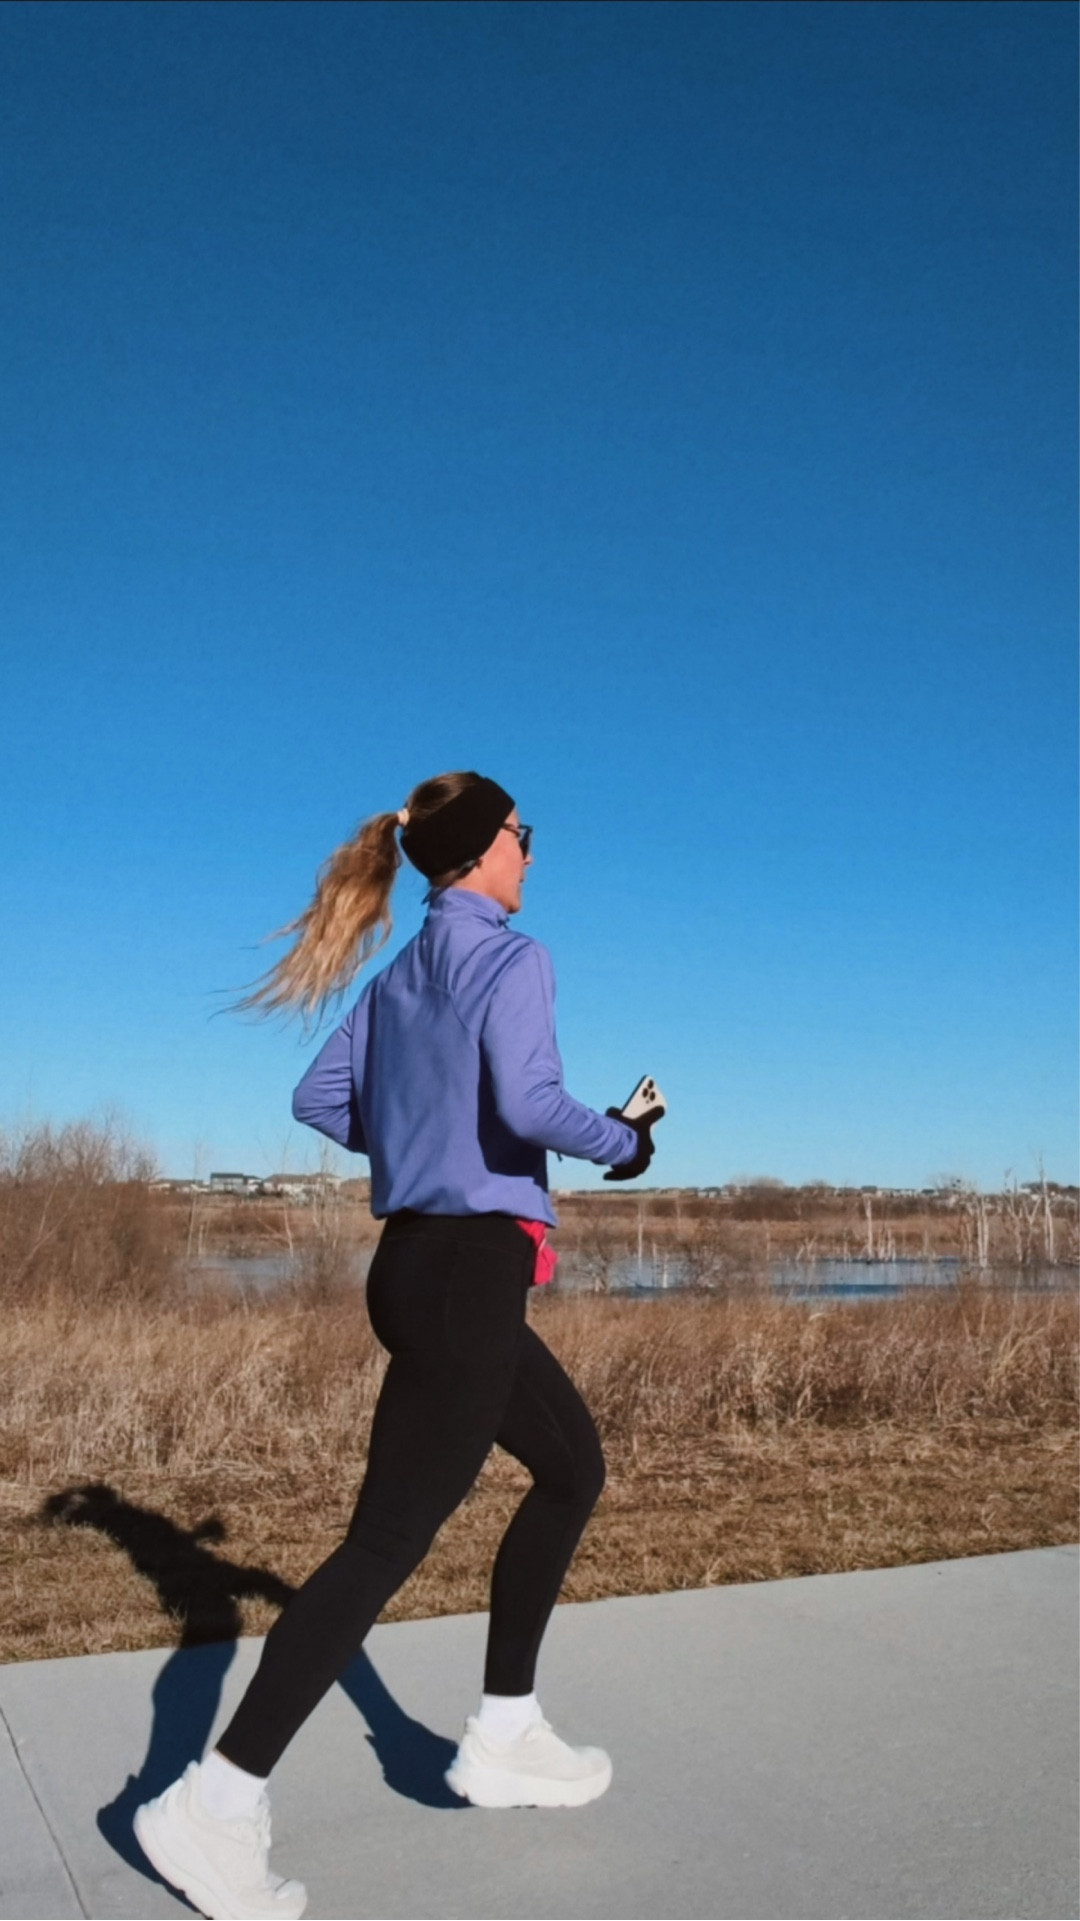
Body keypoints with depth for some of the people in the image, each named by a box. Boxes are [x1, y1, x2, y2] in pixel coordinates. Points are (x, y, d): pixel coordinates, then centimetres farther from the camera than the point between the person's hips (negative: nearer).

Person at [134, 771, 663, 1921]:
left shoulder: (400, 975, 14)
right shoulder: (510, 958, -10)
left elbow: (319, 1098, 15)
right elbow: (529, 1101, -25)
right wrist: (622, 1143, -8)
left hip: (415, 1258, 9)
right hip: (472, 1270, -9)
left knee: (573, 1465, 21)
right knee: (388, 1542, -4)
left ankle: (502, 1738, 26)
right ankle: (219, 1803, 2)